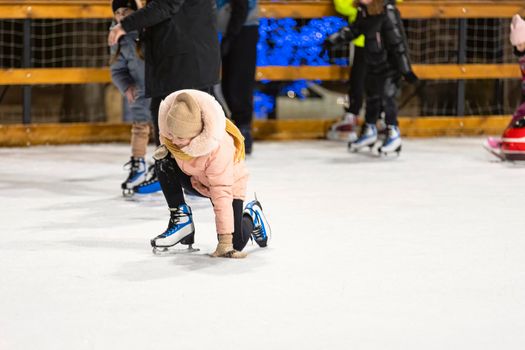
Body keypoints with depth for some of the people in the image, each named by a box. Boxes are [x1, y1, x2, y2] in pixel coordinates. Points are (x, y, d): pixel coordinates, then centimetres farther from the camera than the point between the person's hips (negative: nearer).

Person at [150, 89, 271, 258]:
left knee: (235, 244, -16)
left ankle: (252, 216, 21)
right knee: (163, 160, -26)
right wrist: (165, 148, -20)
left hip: (228, 185, -5)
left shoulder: (219, 149, -42)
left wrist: (225, 239, -41)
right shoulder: (173, 129, -27)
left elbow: (222, 194, -40)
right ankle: (181, 218, -10)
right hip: (195, 180, 5)